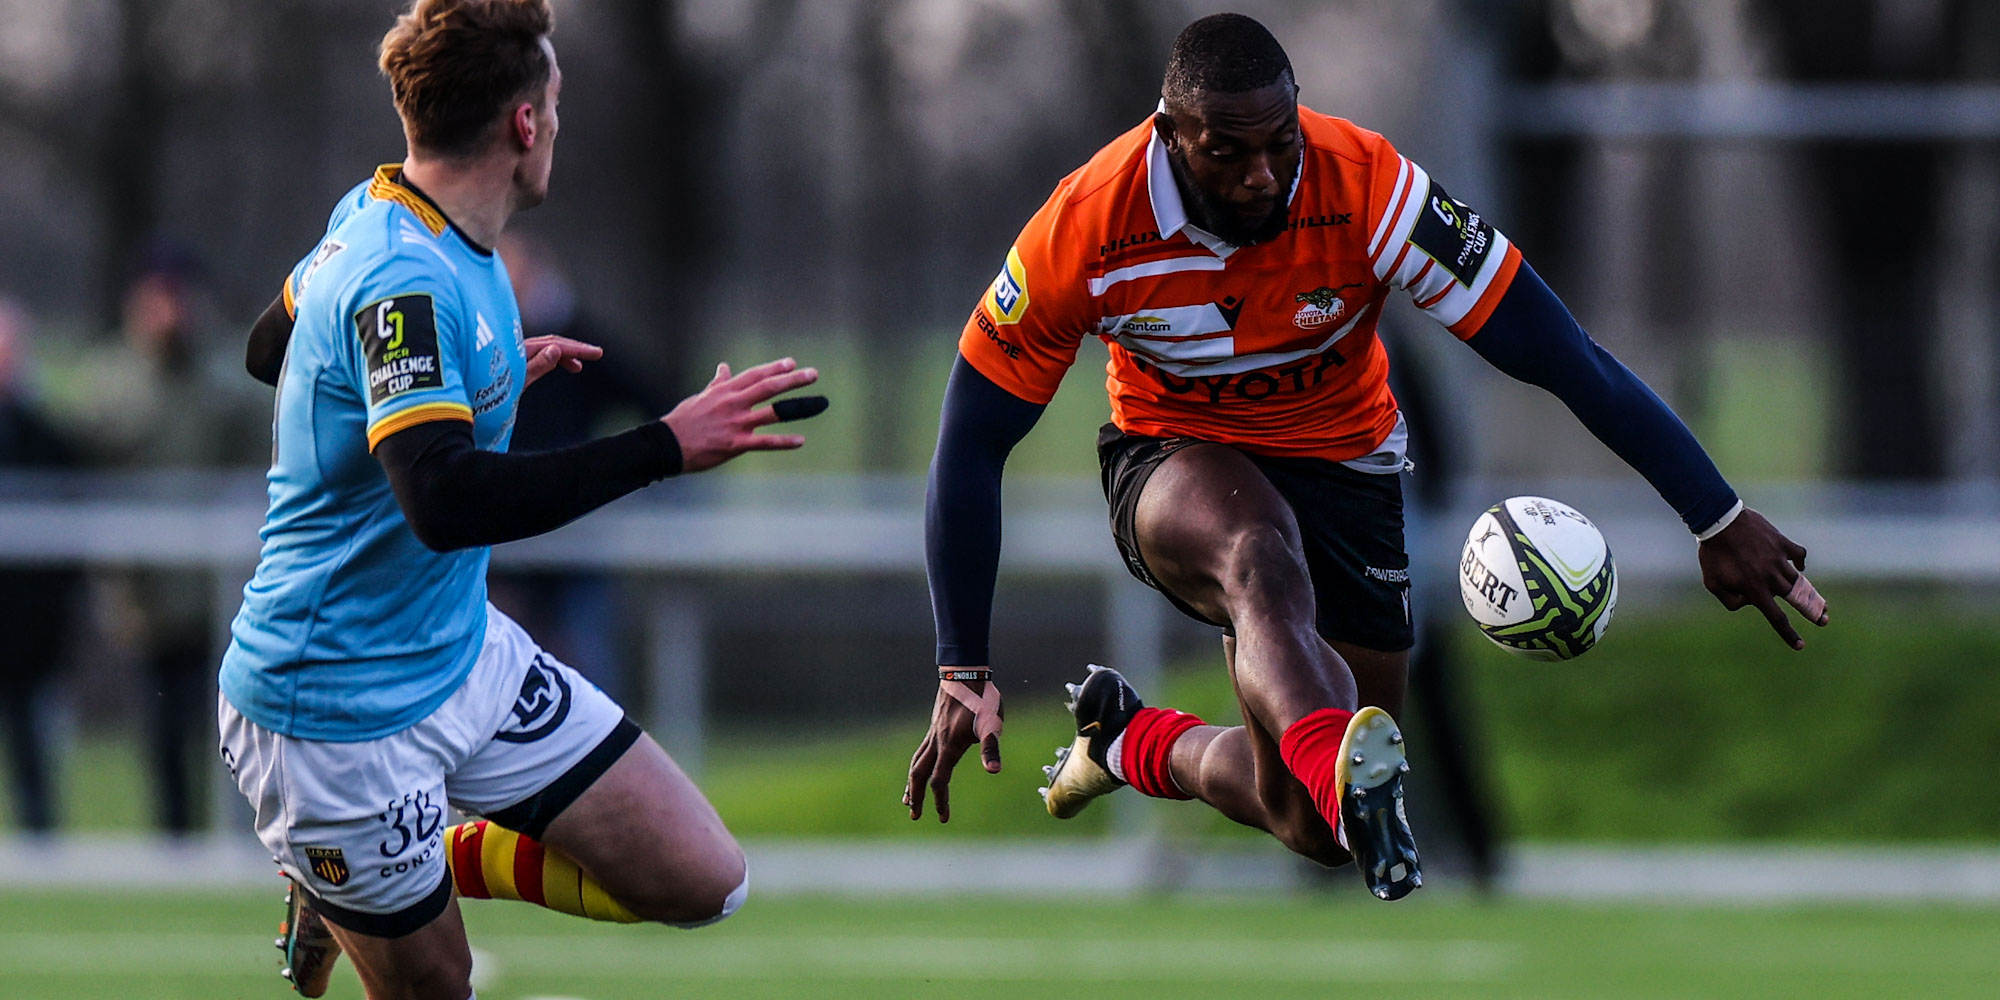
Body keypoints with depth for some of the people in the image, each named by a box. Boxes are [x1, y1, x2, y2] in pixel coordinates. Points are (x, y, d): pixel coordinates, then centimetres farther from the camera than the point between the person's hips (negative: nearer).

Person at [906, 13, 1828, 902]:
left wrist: (1720, 523, -26)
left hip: (1342, 466, 2)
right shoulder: (1085, 230, -24)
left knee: (1307, 822, -3)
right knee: (1260, 555, -39)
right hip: (1173, 463, -2)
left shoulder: (1366, 188, -26)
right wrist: (962, 675, -17)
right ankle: (1349, 773, -65)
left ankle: (1131, 742, 27)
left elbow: (1571, 363, -23)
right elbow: (970, 445, -14)